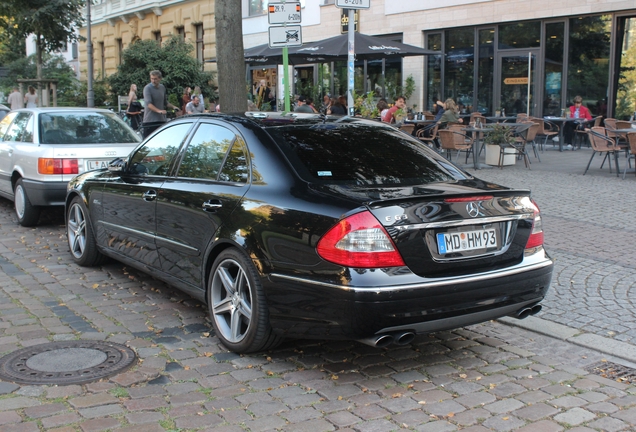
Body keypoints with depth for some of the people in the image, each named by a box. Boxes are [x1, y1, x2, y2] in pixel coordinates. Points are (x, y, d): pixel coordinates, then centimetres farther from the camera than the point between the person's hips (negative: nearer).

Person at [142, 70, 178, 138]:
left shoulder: (162, 87, 13)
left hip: (161, 120, 6)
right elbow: (148, 104, -21)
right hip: (150, 120, -6)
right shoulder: (147, 88, -8)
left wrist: (173, 107, 6)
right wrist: (158, 110, -36)